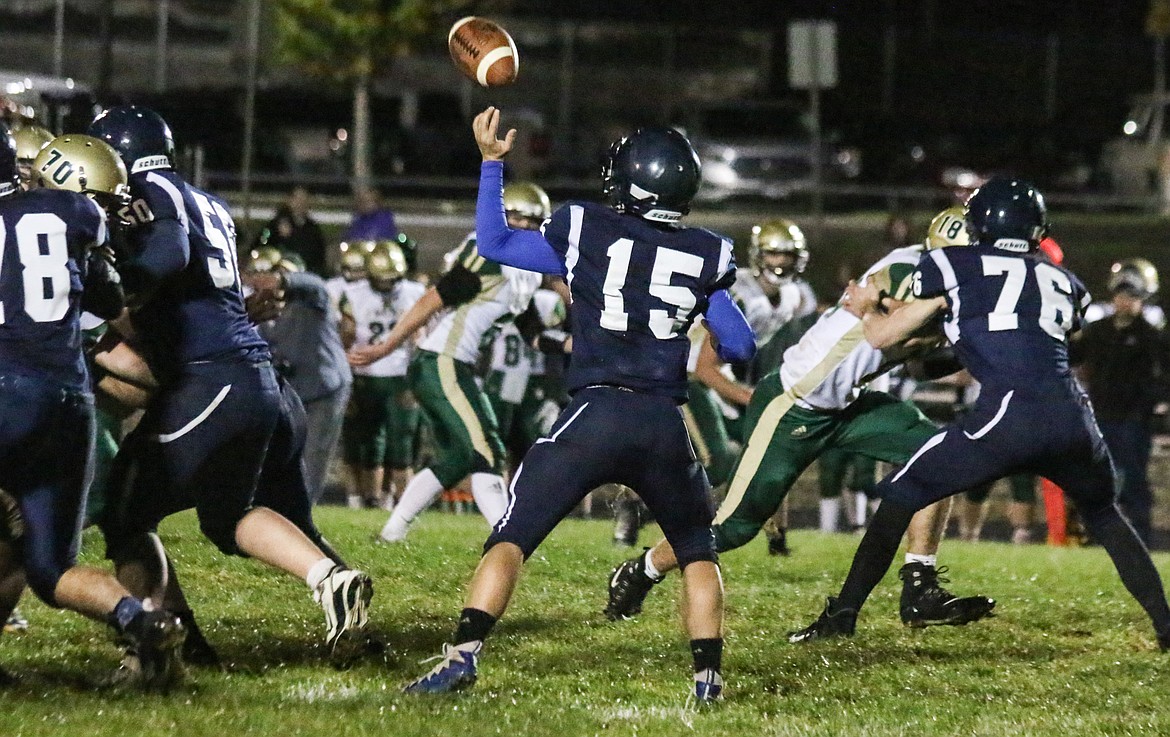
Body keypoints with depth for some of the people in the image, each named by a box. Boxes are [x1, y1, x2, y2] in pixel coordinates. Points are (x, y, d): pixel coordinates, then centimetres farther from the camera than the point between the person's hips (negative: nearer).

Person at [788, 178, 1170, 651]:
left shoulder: (953, 266, 13)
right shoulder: (1065, 284, 25)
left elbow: (883, 336, 19)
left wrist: (865, 308, 42)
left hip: (1008, 416, -4)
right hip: (1073, 414, 4)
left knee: (901, 497, 13)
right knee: (1104, 515, 30)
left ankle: (843, 613, 9)